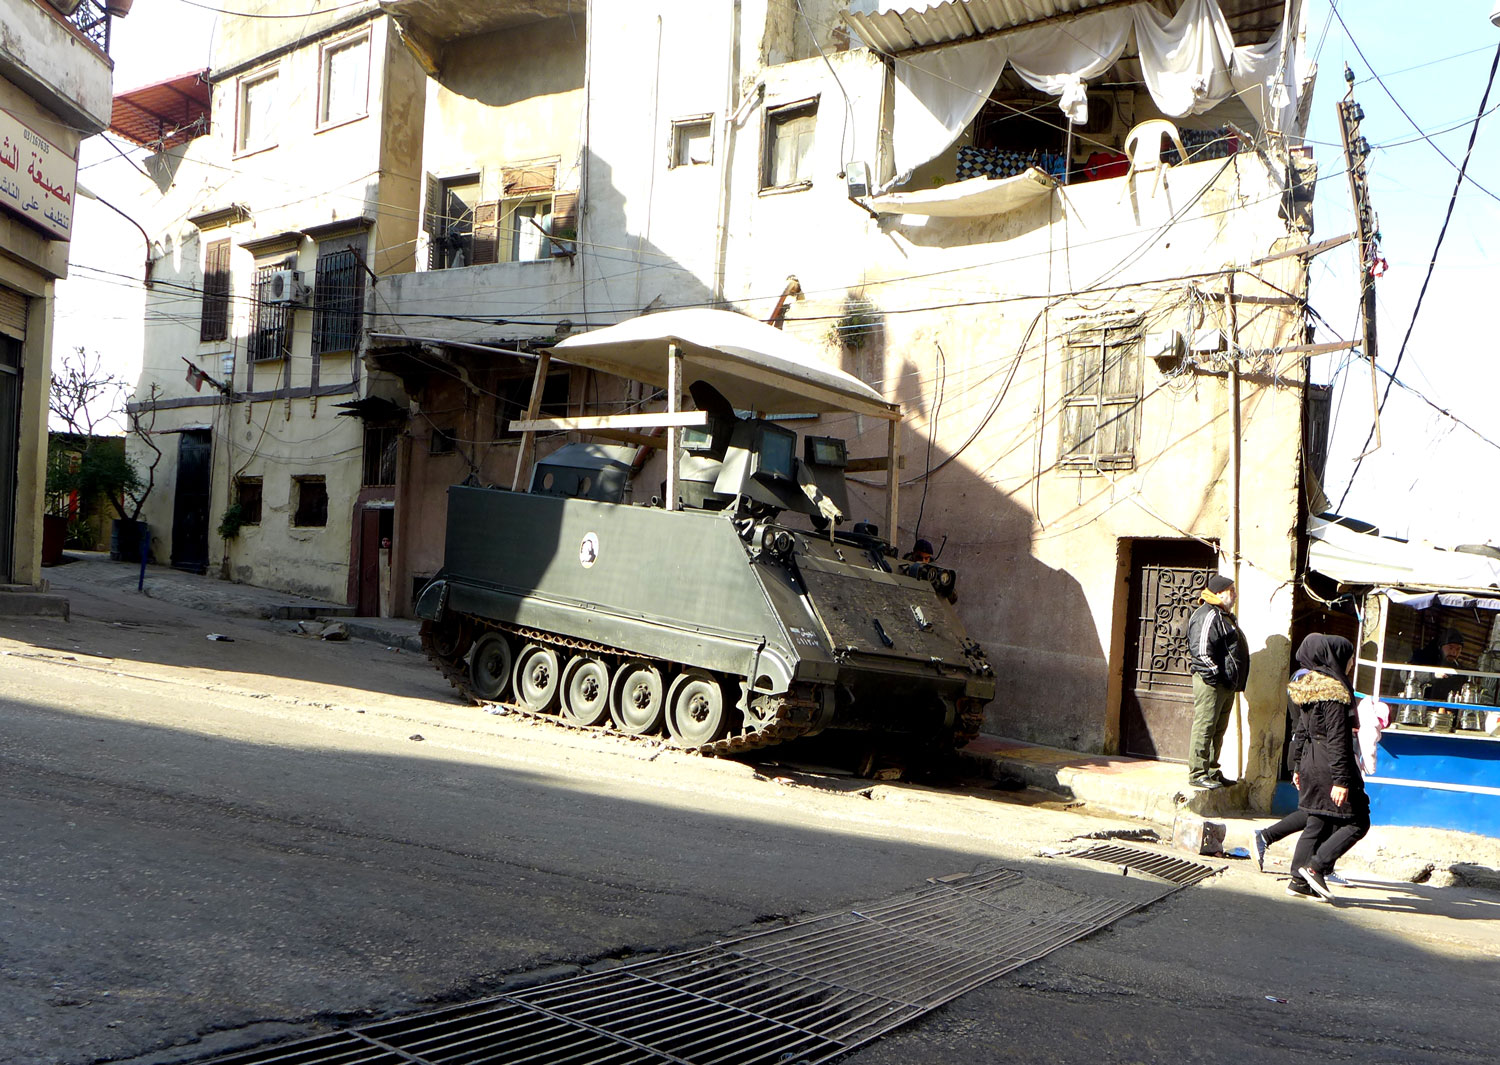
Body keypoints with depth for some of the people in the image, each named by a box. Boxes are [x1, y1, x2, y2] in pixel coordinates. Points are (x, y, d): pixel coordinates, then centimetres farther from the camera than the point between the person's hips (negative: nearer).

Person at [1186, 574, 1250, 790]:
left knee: (1218, 729, 14)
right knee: (1204, 727, -7)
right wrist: (1214, 675, -21)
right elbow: (1201, 652, -21)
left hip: (1226, 684, 11)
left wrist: (1235, 682, 22)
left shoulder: (1225, 616, 21)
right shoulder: (1207, 616, -13)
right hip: (1211, 683, -11)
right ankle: (1197, 774, -4)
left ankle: (1212, 772, 22)